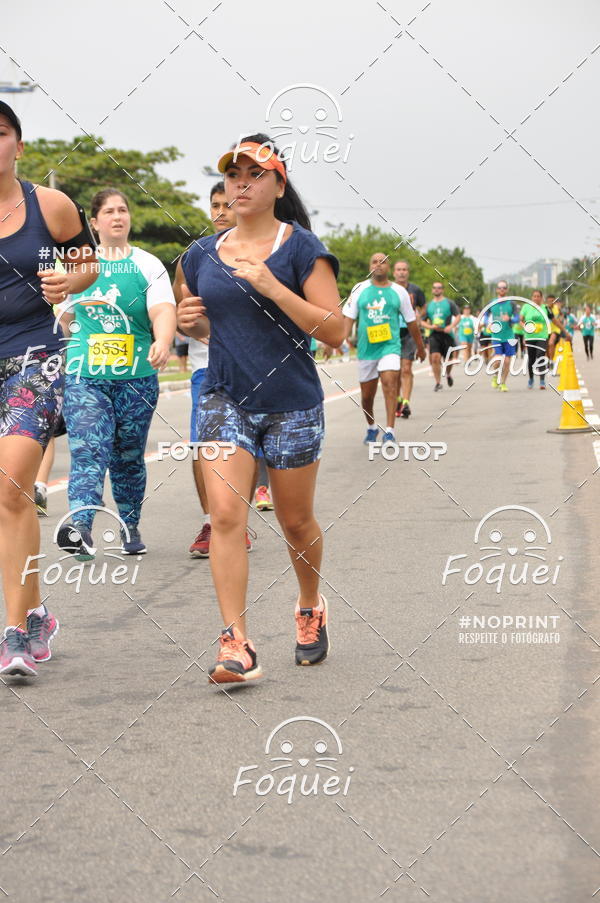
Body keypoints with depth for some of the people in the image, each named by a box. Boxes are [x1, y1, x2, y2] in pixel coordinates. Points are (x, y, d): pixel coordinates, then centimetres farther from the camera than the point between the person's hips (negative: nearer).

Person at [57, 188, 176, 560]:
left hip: (137, 378, 0)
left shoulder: (148, 265, 4)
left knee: (129, 457, 9)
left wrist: (162, 343, -30)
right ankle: (80, 527, -30)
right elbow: (65, 316, 22)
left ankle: (130, 527, 25)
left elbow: (164, 310, -11)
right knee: (87, 451, -16)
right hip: (85, 377, 0)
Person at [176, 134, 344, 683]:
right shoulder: (201, 256, 8)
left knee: (295, 521, 11)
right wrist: (191, 320, -1)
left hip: (292, 404, -2)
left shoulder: (301, 248, -6)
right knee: (226, 515, -14)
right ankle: (236, 645, -14)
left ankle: (311, 607, 39)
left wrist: (273, 288, -22)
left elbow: (334, 331, -13)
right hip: (225, 399, 3)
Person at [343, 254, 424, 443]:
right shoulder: (360, 289, 5)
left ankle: (389, 432, -23)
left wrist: (420, 347, 19)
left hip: (390, 347, -1)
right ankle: (372, 428, 34)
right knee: (367, 395, 9)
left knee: (389, 384, -22)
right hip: (366, 348, 2)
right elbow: (349, 316, 1)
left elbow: (411, 321, 13)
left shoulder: (399, 292, 5)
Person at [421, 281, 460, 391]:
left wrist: (451, 326, -16)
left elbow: (458, 317, 1)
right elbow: (422, 321, 14)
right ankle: (438, 383, -7)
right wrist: (430, 326, -7)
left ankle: (448, 374, 37)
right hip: (434, 335, 1)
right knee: (435, 358, -14)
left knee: (448, 359, 4)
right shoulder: (429, 305, 12)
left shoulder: (449, 303, 5)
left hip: (447, 334, -1)